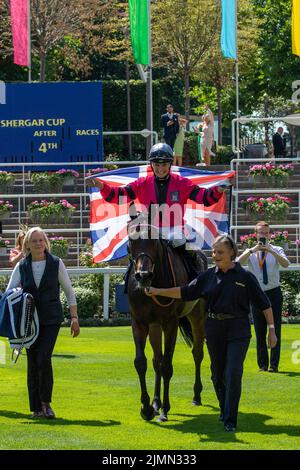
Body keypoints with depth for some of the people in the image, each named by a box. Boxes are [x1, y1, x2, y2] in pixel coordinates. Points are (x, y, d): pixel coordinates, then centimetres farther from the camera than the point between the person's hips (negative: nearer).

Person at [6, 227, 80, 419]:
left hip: (51, 319, -2)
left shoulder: (56, 264, 0)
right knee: (33, 362, 2)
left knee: (43, 358, -16)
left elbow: (69, 291, 6)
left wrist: (74, 317, 3)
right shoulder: (22, 267, 4)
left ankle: (46, 402, 1)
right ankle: (36, 408, 11)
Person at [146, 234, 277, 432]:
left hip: (238, 331, -4)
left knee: (233, 374, -11)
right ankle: (225, 410, 35)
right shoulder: (208, 276, 5)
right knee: (218, 375, 13)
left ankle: (230, 421, -7)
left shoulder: (245, 276, -4)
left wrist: (271, 330, -1)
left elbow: (264, 304, 0)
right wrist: (158, 291, 1)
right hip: (214, 330, 4)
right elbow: (185, 292, 8)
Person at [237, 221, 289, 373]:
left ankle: (274, 364, 0)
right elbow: (238, 262, -12)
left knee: (275, 330, -2)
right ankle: (262, 364, 9)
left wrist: (271, 251, -26)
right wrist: (253, 250, -23)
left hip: (274, 293, -1)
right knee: (260, 331, 4)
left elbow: (286, 264, -16)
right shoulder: (250, 252, 8)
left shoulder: (276, 250, 4)